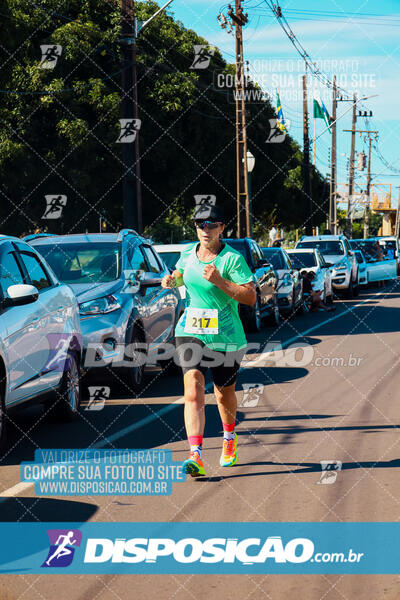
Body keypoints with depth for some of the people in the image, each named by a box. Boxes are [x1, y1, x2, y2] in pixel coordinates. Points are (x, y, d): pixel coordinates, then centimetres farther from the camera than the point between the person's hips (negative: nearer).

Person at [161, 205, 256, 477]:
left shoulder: (233, 259, -11)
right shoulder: (188, 253, 5)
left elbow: (251, 297, -17)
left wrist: (219, 281, -26)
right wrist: (170, 280, 4)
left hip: (226, 336, -2)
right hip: (191, 332, 3)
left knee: (225, 394, 15)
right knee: (193, 392, -17)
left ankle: (230, 438, 46)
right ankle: (196, 457, -26)